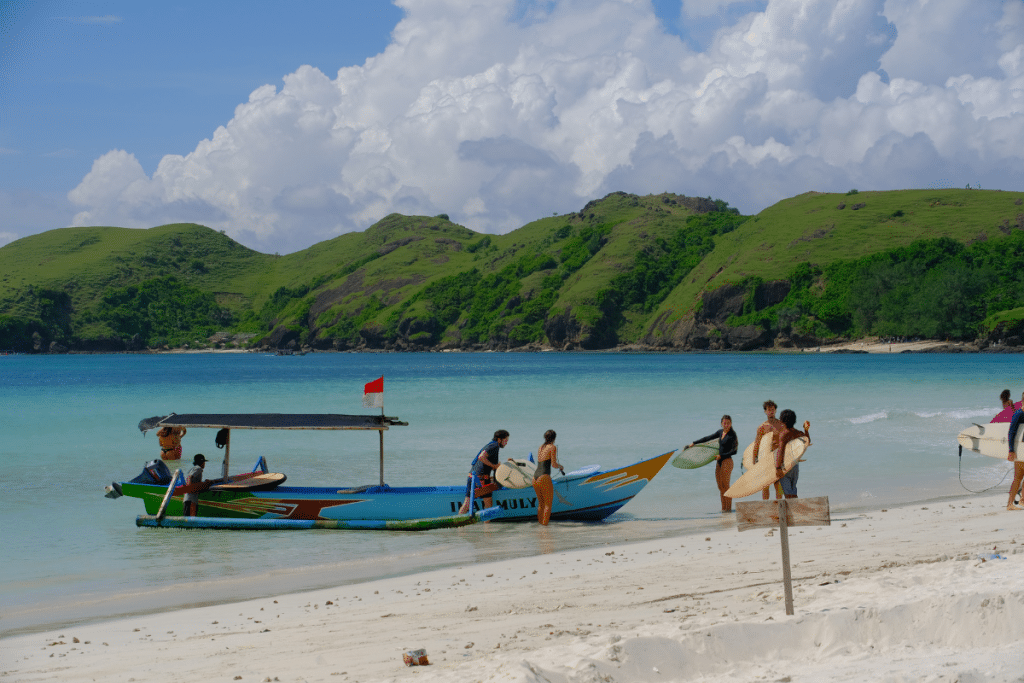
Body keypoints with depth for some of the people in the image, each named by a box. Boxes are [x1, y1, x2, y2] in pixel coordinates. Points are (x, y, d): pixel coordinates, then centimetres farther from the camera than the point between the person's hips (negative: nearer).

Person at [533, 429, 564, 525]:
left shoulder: (540, 447, 17)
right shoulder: (552, 447, -3)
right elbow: (553, 464, -8)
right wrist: (560, 466, 11)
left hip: (535, 478, 7)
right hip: (544, 478, -7)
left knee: (541, 504, 19)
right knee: (548, 504, 0)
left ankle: (540, 523, 22)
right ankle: (545, 524, -6)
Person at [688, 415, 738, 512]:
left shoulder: (732, 435, -9)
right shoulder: (720, 432, 11)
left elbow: (734, 451, -12)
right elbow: (708, 438, 21)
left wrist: (721, 456, -17)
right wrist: (694, 443, 24)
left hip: (727, 461, -7)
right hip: (719, 462, 7)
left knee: (725, 485, -9)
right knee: (720, 486, 5)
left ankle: (728, 508, -5)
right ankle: (723, 508, 9)